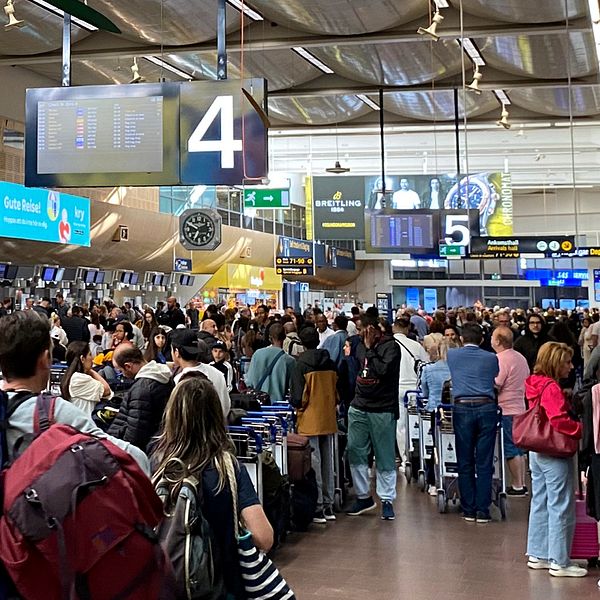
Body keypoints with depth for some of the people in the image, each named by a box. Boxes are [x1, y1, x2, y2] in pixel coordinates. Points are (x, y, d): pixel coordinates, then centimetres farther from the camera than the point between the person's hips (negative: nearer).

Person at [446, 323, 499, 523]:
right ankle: (482, 511, 3)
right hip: (487, 407, 0)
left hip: (462, 408, 0)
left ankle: (469, 510, 10)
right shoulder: (491, 358, 10)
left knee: (465, 463, 7)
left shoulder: (451, 355, 11)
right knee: (484, 463, 3)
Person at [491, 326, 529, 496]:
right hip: (520, 407, 9)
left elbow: (494, 386, -20)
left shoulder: (500, 359, -17)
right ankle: (522, 483, 18)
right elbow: (527, 381, 20)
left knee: (511, 450, -2)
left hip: (505, 410, -9)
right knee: (518, 448, 14)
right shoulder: (521, 358, 12)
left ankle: (517, 486, 2)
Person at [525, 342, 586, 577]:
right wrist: (583, 430, -17)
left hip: (537, 451, 10)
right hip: (555, 454, -10)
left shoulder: (537, 386, 10)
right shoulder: (552, 388, -19)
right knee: (561, 508, -1)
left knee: (540, 503, 16)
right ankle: (559, 562, 5)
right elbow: (559, 420, -28)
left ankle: (537, 554, 24)